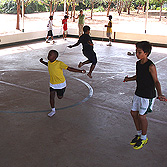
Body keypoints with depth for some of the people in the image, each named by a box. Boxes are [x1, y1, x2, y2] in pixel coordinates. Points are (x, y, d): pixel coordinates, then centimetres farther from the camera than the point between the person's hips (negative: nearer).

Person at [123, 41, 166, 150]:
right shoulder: (138, 63, 3)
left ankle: (144, 138, 19)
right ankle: (139, 134, 31)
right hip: (138, 93, 8)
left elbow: (156, 81, -18)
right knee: (134, 113, 11)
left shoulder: (151, 66, -20)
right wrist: (129, 79, 2)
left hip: (148, 96, -8)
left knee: (141, 115, -3)